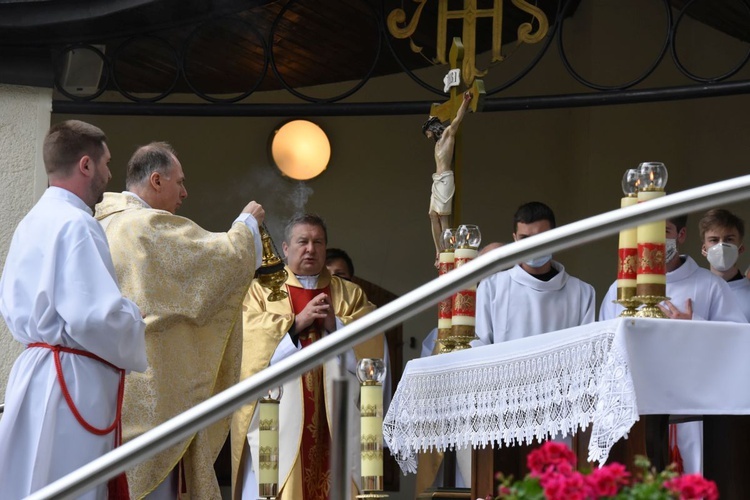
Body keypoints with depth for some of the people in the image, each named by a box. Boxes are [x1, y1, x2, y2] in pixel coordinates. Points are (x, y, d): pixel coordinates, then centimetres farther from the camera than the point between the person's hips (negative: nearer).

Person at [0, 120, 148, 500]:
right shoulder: (74, 224, -16)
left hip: (37, 371, 10)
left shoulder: (33, 222, 14)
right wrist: (141, 323, -5)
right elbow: (95, 316, -22)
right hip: (73, 381, -10)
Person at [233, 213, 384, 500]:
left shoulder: (350, 294, 19)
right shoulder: (260, 290, 14)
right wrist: (296, 322, -10)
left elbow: (372, 343, 5)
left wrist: (336, 325, -10)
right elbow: (251, 337, -3)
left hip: (334, 418, 2)